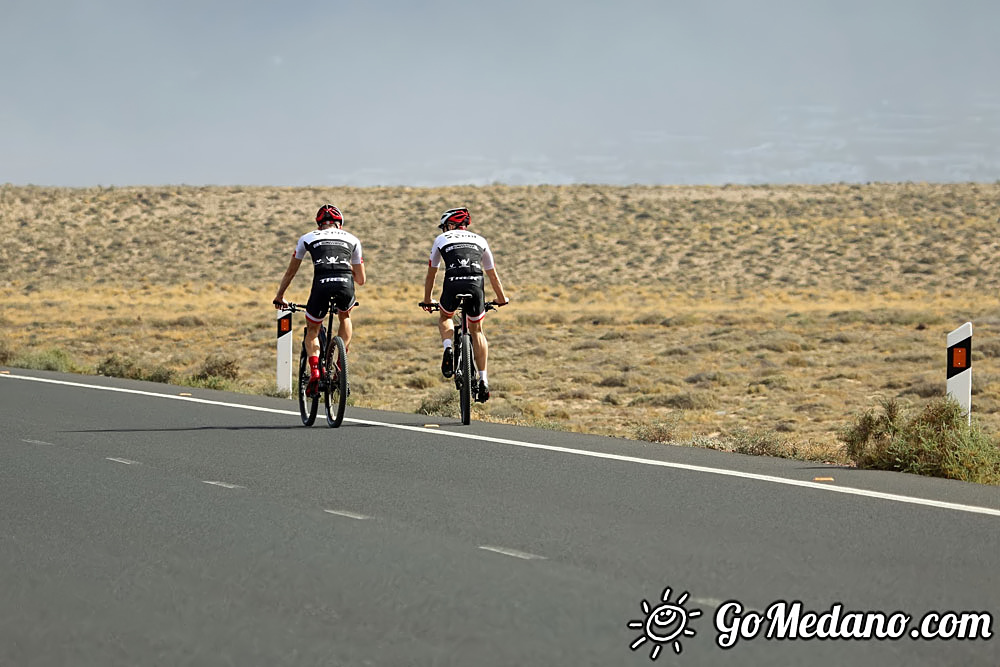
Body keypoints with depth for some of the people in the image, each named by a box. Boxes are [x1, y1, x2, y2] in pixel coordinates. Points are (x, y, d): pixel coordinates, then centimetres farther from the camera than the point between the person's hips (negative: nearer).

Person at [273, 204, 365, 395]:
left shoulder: (307, 238, 26)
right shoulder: (352, 240, 28)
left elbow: (290, 272, 33)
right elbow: (361, 280, 34)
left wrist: (279, 296, 46)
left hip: (321, 286, -1)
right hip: (345, 286, 1)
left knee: (312, 331, 22)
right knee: (345, 317, 35)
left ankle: (314, 371, -3)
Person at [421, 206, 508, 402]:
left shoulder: (441, 239, 23)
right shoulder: (480, 240, 28)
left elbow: (431, 274, 31)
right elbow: (492, 274, 37)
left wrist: (427, 301, 43)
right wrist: (501, 298, 52)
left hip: (453, 285, -1)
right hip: (475, 285, 1)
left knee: (445, 317, 31)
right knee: (476, 330, 21)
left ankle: (448, 349, 1)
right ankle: (484, 381, 11)